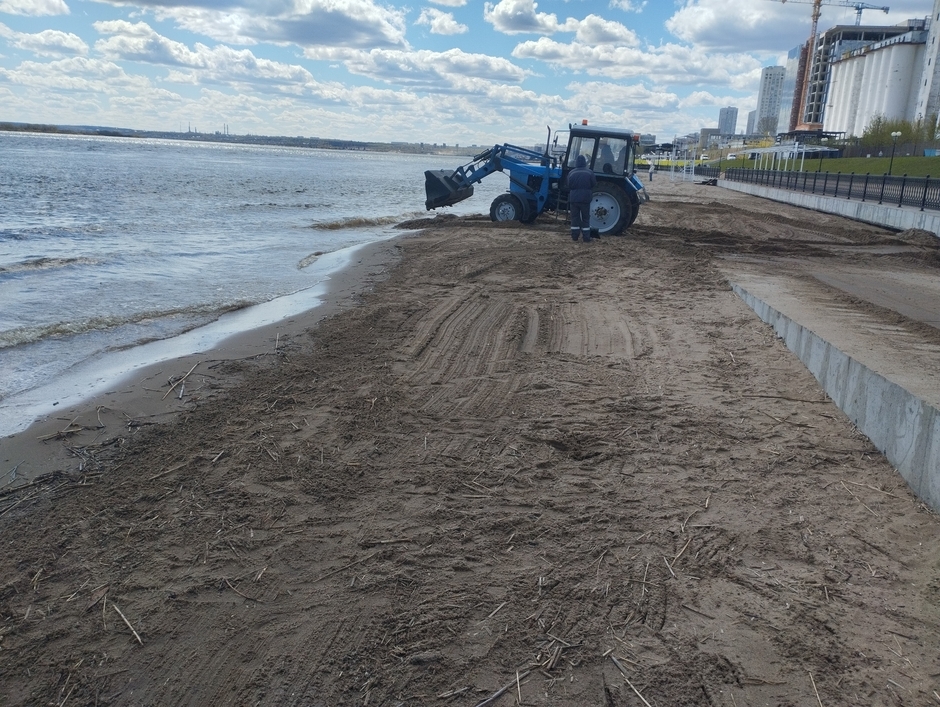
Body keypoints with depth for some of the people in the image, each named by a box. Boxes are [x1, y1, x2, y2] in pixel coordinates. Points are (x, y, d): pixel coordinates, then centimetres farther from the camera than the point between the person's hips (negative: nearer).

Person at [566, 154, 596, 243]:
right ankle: (586, 237, 3)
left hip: (573, 199, 1)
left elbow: (568, 186, 7)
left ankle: (574, 236, 8)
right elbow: (594, 185, 3)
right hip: (585, 198, -1)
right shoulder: (589, 173, -4)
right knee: (586, 218, 6)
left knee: (575, 217, 9)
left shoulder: (571, 173, -1)